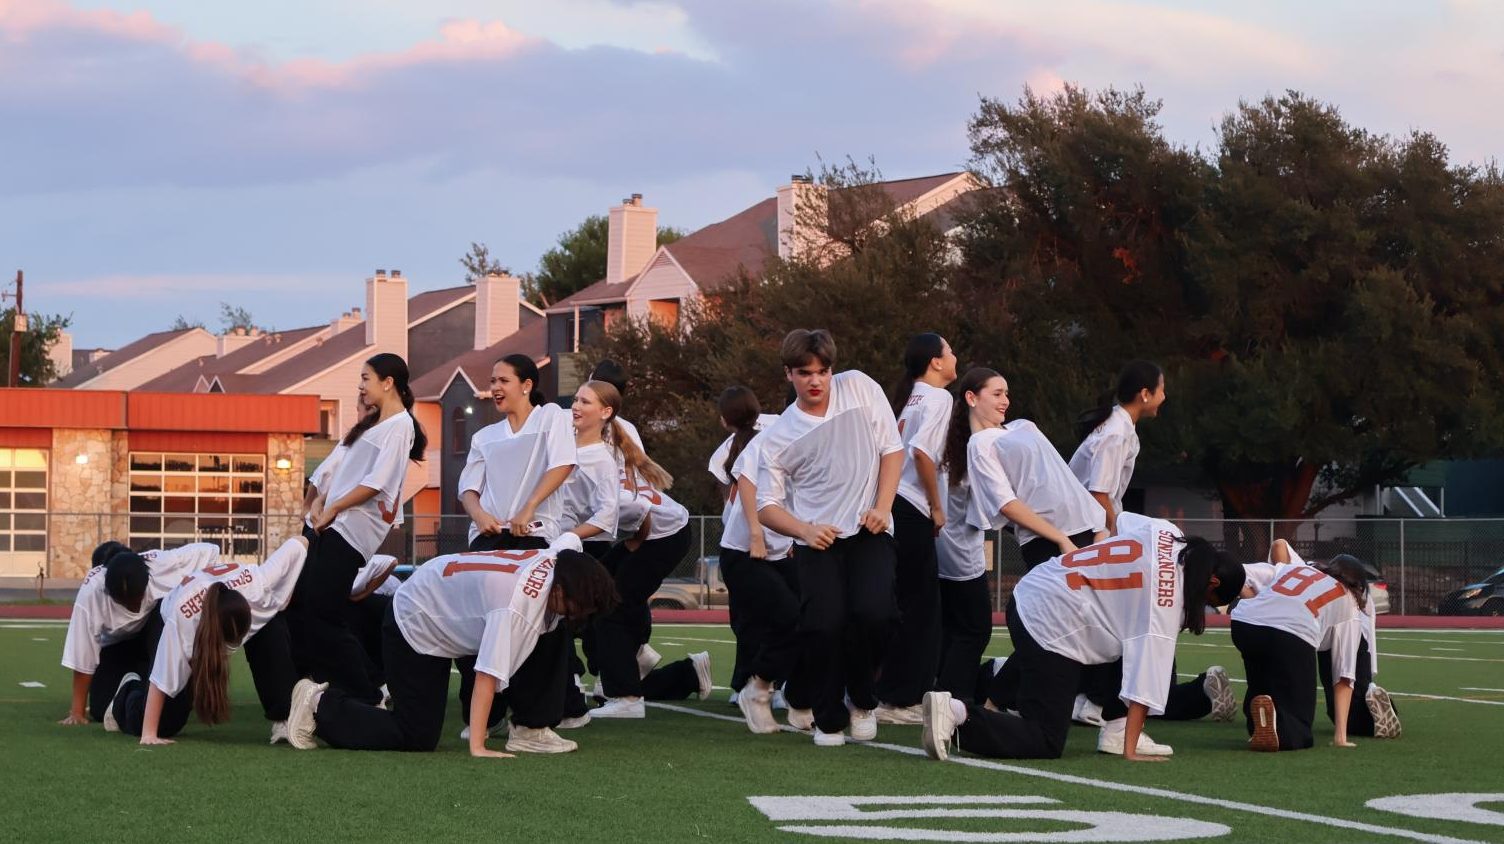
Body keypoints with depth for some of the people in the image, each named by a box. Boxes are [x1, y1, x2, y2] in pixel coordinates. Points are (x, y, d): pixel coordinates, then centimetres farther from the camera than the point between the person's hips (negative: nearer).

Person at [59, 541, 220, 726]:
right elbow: (82, 658, -30)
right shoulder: (90, 592, -36)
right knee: (101, 709, -18)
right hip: (115, 645, -1)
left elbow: (210, 551, -22)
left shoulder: (160, 565, -35)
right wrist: (77, 711, -25)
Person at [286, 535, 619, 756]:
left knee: (554, 636, -5)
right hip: (415, 623, -9)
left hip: (455, 609, 9)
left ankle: (530, 729, 3)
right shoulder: (514, 607, -38)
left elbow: (572, 539, 11)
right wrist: (477, 748, -43)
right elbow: (488, 676, -41)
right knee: (418, 737, -9)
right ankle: (320, 705, 5)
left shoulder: (556, 558, -15)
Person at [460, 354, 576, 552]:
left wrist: (528, 508, -15)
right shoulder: (484, 437, 21)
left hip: (533, 531, -4)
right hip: (487, 534, 4)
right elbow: (468, 488, 16)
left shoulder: (550, 416, 8)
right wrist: (479, 515, -7)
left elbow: (562, 465, -7)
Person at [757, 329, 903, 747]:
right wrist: (806, 530, -13)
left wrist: (881, 508, -4)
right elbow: (767, 504, 6)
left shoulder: (859, 389, 6)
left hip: (869, 533, 0)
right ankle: (829, 720, 2)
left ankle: (862, 701, 6)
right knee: (824, 625, -19)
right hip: (817, 541, 0)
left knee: (873, 614, -21)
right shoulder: (778, 436, 5)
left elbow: (892, 449, 9)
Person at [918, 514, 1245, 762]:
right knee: (1045, 744, -6)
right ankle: (959, 714, -18)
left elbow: (1122, 521, 28)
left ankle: (1118, 731, 13)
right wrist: (1130, 751, -18)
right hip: (1051, 627, -10)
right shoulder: (1166, 594, -15)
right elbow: (1147, 668, -19)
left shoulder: (1164, 533, 5)